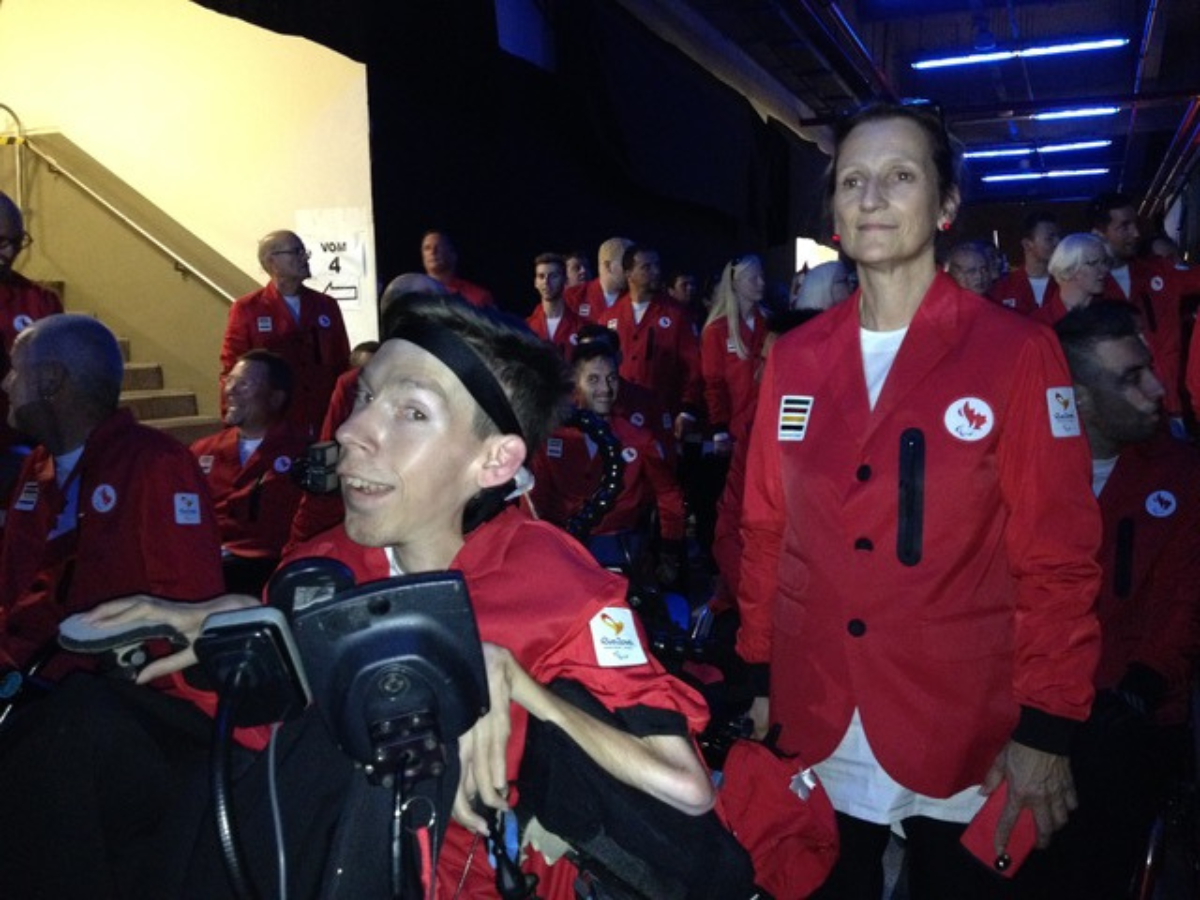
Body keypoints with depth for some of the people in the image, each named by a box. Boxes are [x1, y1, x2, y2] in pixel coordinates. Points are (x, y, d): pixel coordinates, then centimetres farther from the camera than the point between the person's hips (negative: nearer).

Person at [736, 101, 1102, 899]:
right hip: (815, 727, 3)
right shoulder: (795, 358, 2)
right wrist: (760, 677, 6)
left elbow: (1059, 554, -9)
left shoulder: (1017, 352, -8)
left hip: (966, 740, -3)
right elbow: (767, 528, 5)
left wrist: (1047, 727, -10)